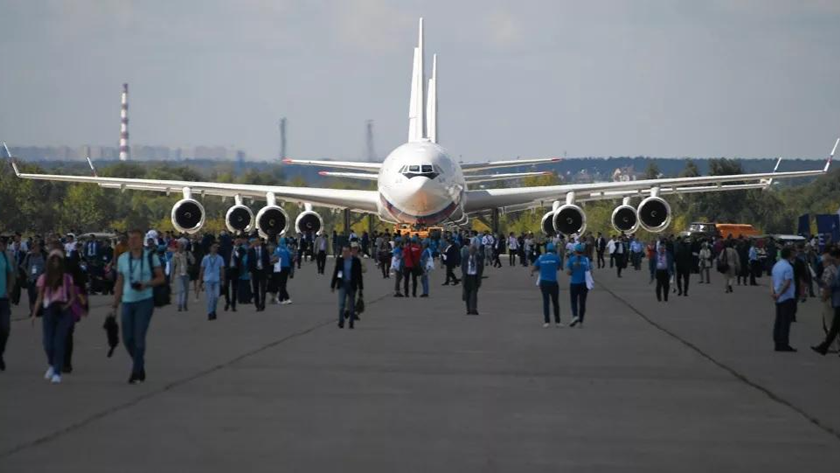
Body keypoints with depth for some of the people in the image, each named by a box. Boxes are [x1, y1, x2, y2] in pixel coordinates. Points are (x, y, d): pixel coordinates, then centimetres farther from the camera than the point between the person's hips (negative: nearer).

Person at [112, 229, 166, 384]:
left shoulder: (151, 256, -2)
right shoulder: (122, 258, 8)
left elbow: (161, 278, 1)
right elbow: (119, 283, 13)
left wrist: (146, 284, -16)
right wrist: (115, 304, 9)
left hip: (145, 301, -4)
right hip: (127, 301, 4)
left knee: (139, 337, -9)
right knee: (127, 338, 3)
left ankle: (136, 372, -1)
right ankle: (140, 366, 26)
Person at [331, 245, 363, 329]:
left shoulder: (356, 261, -4)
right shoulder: (339, 260, 2)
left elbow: (359, 275, 0)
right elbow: (335, 273, 8)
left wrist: (360, 287, -1)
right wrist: (332, 285, 8)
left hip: (352, 285, -1)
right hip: (342, 284, 1)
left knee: (351, 306, 6)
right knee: (341, 304, -12)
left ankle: (351, 322, 16)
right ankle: (341, 322, -13)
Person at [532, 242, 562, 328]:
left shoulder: (541, 257, 2)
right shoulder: (556, 257, -4)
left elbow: (533, 269, 3)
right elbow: (558, 268, 10)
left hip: (543, 282, 2)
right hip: (553, 282, -2)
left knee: (545, 301, 6)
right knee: (555, 302, 9)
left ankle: (547, 321, -1)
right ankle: (557, 321, 14)